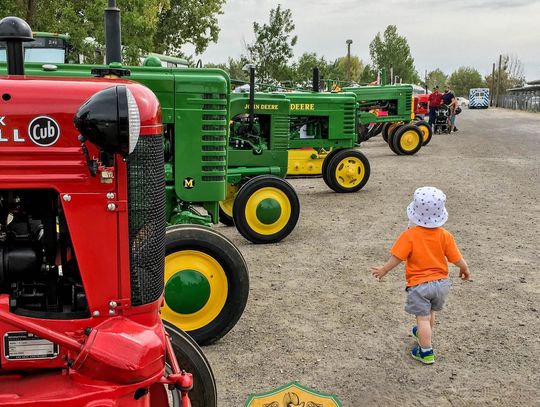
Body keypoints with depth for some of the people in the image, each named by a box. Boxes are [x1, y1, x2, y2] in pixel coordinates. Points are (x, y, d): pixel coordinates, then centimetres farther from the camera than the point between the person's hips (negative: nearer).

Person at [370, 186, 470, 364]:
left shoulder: (409, 235, -19)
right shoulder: (444, 235, -9)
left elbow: (396, 257, -17)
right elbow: (456, 258, -3)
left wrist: (384, 270, 0)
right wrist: (465, 269, 18)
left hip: (419, 284, -5)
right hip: (441, 282, 5)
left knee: (422, 318, 3)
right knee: (430, 312, 27)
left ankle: (426, 352, 8)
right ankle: (424, 334, 51)